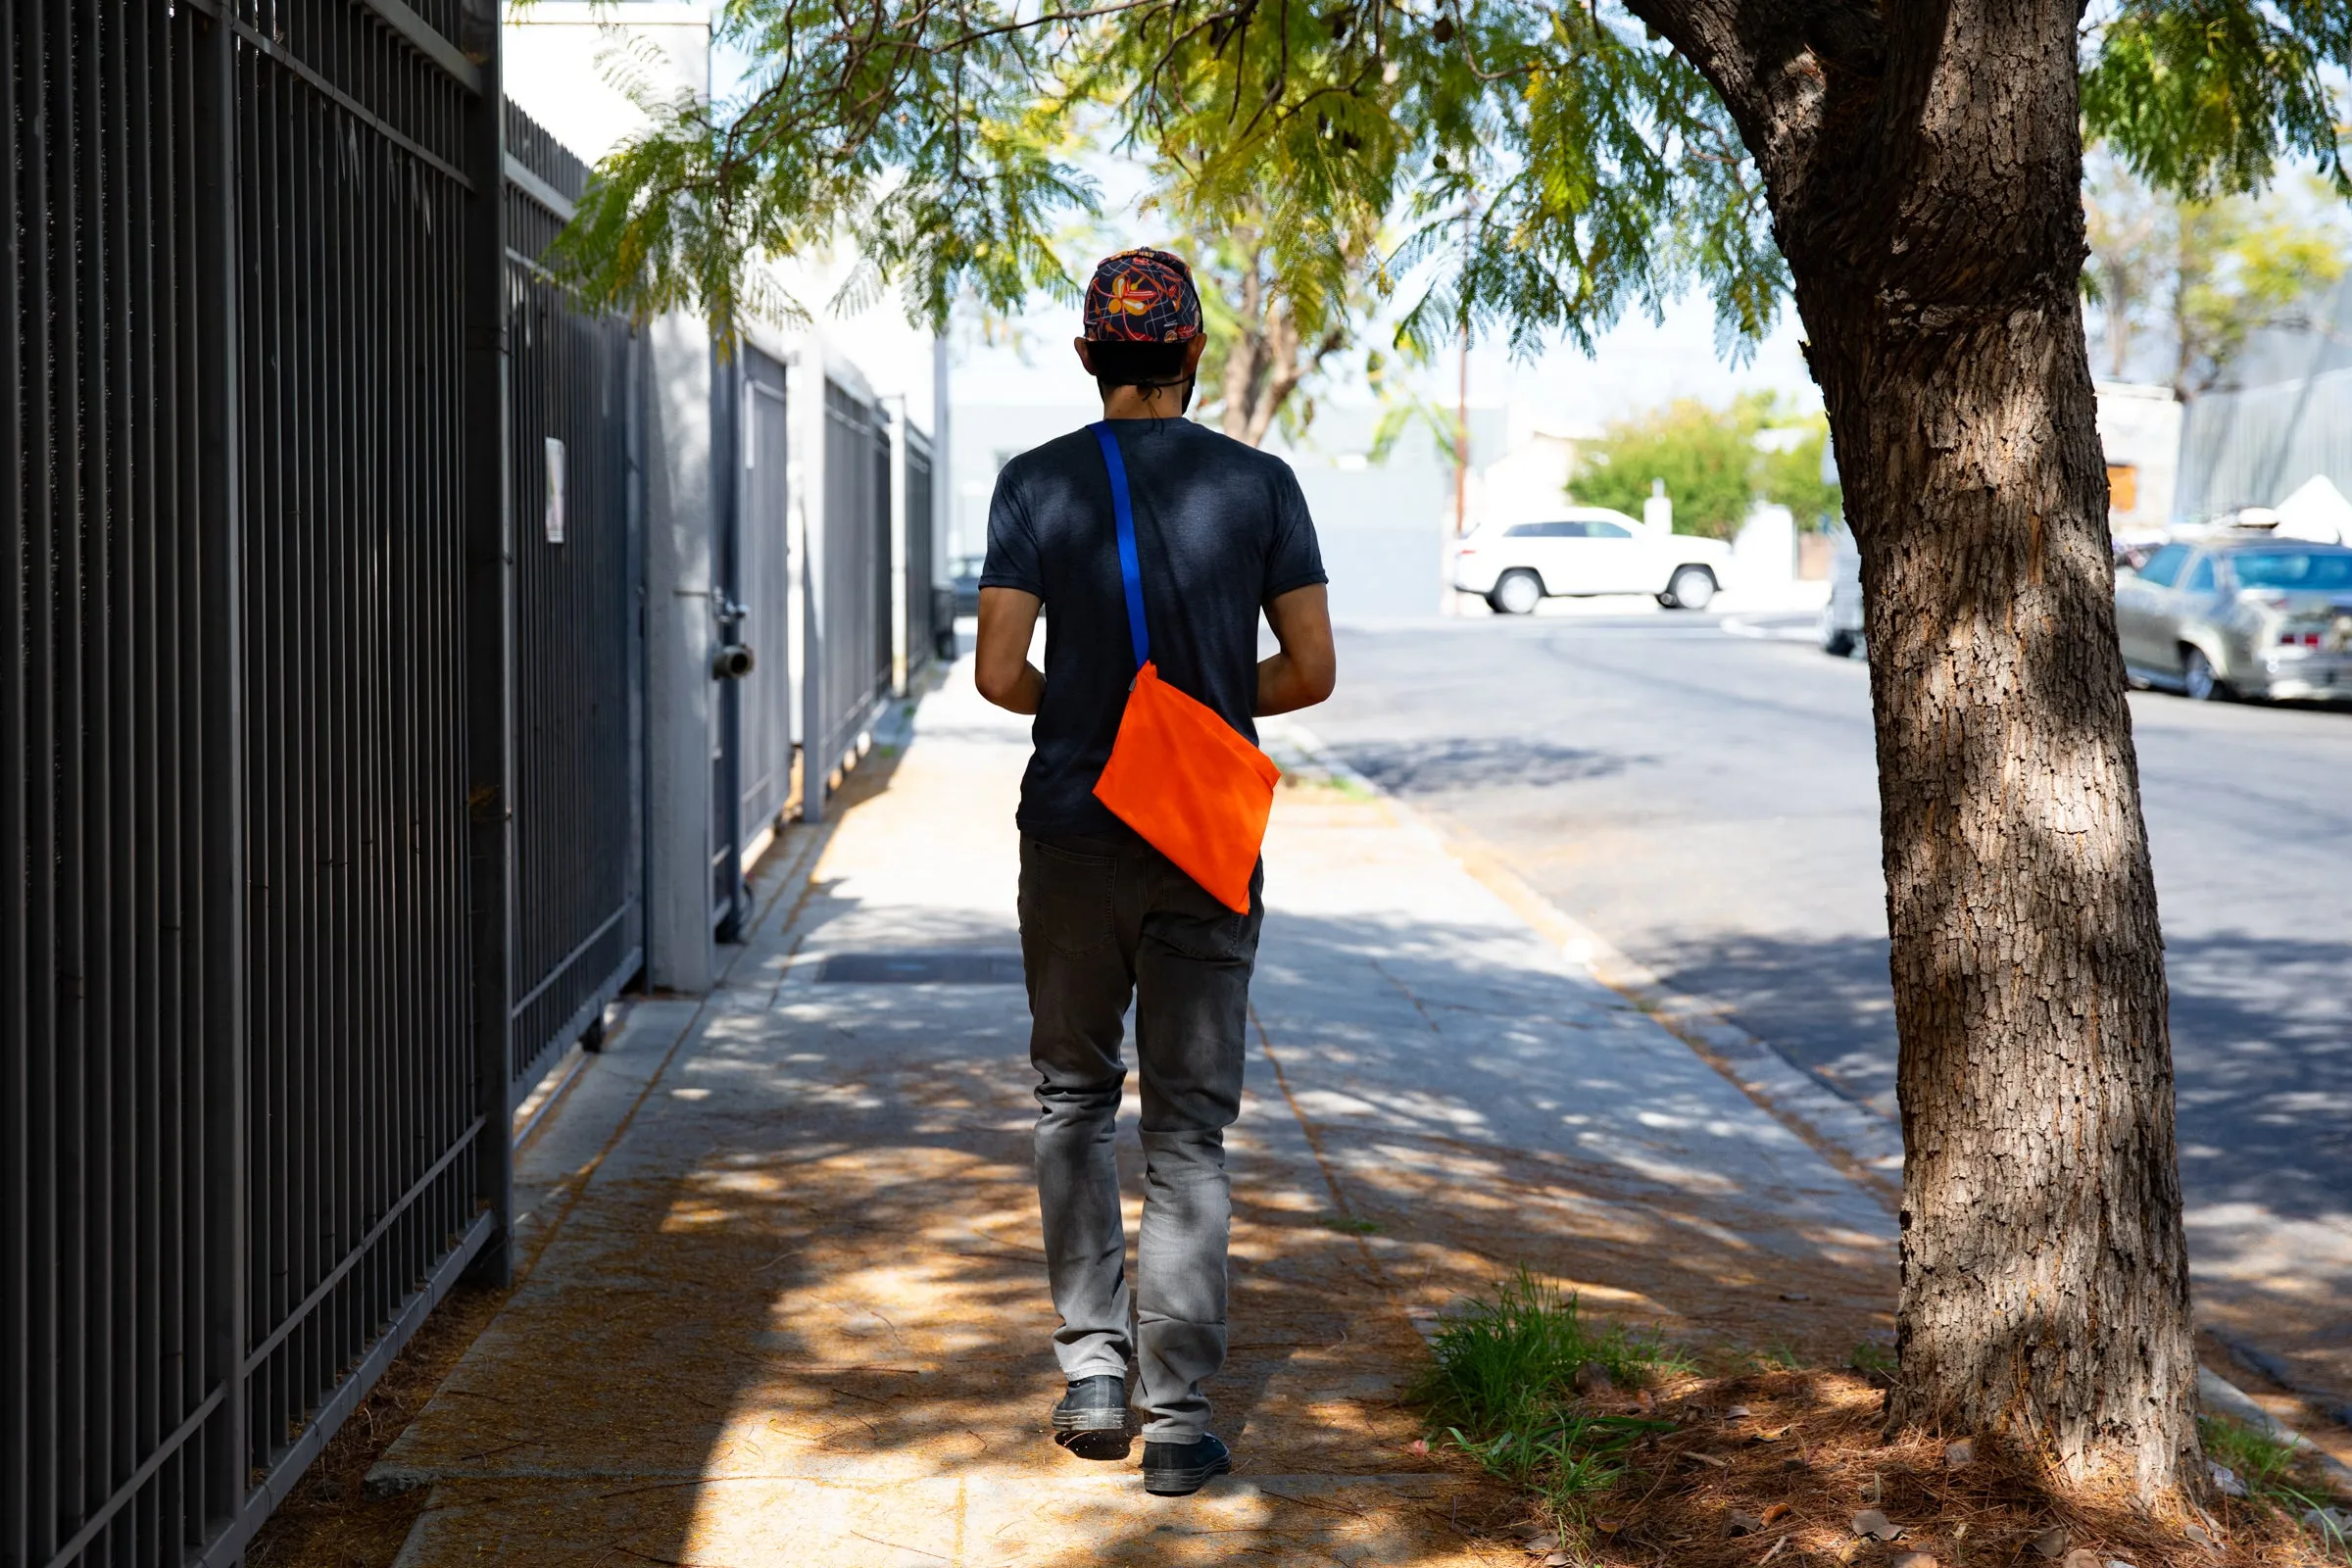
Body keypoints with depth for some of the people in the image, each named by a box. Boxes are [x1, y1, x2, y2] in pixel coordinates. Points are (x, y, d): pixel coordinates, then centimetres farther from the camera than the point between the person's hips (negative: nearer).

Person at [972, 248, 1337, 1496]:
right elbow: (1310, 671, -2)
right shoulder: (1260, 485, -1)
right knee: (1189, 1125, 3)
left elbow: (999, 673, -9)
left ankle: (1093, 1367, 14)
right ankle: (1178, 1417, 2)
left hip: (1072, 831, 0)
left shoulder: (1037, 483, -3)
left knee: (1073, 1098, 17)